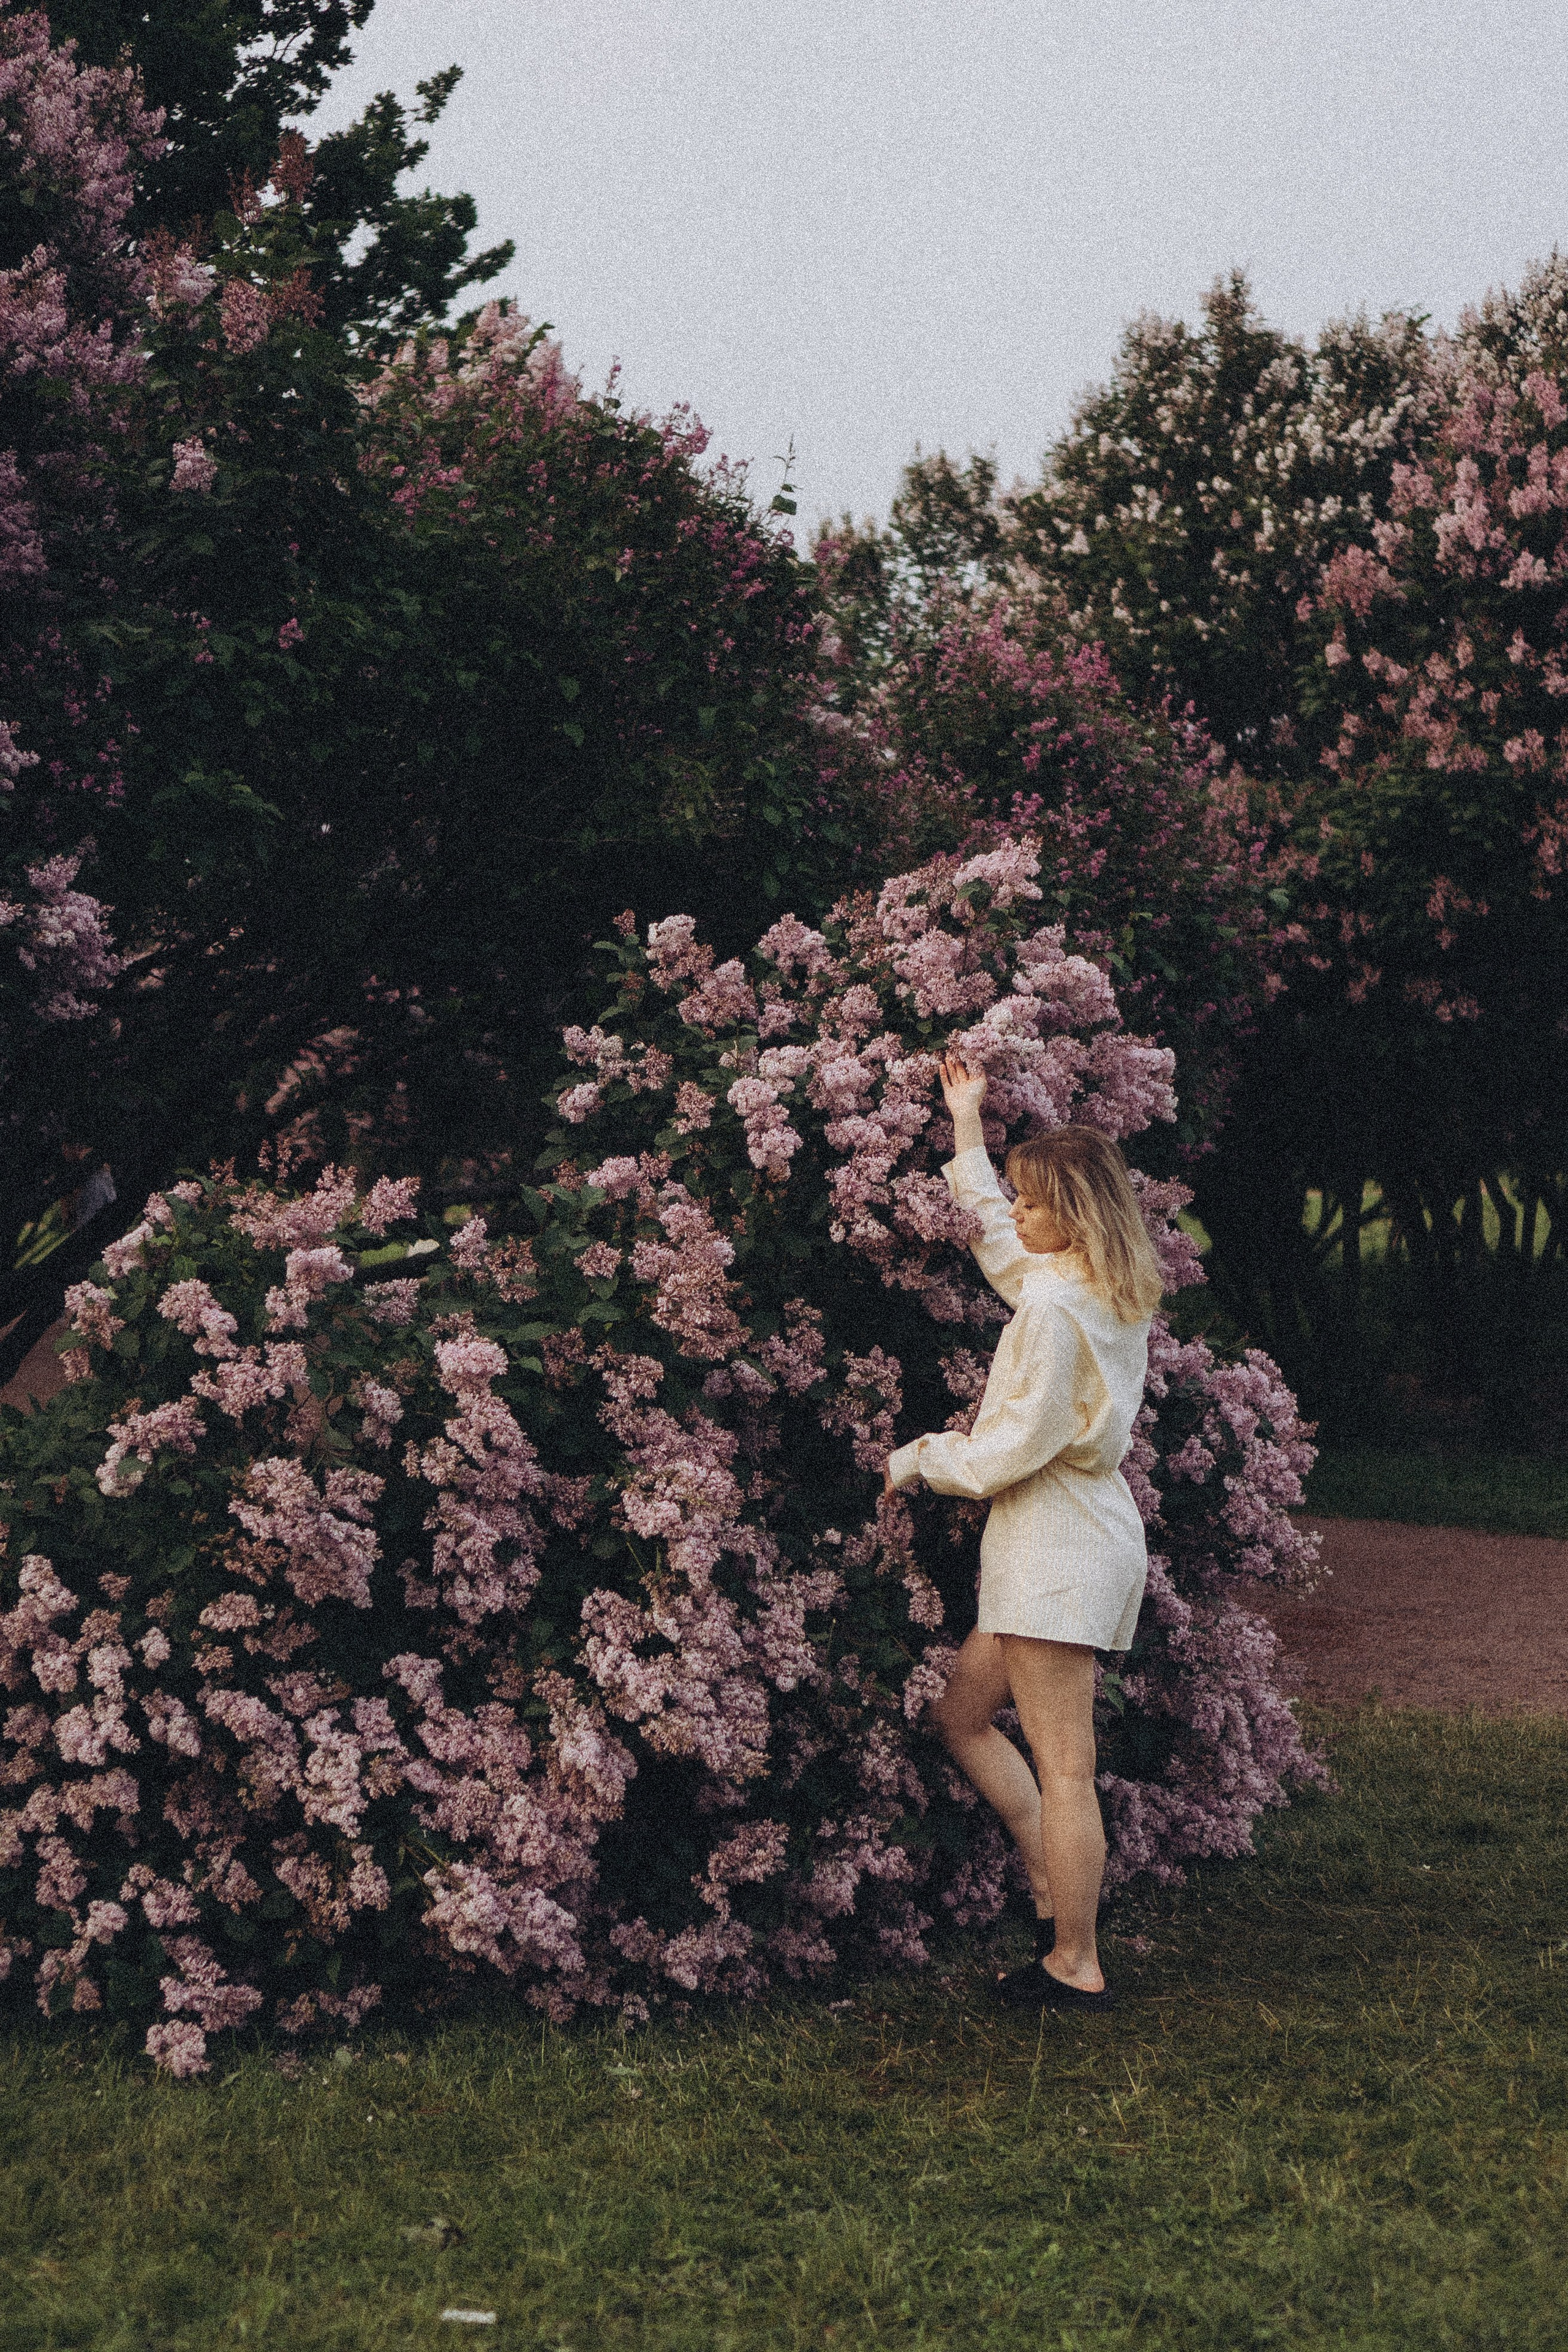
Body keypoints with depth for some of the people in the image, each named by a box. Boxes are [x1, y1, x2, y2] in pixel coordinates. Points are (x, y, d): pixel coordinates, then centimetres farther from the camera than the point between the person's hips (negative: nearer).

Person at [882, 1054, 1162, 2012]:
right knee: (962, 1714, 18)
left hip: (1055, 1545, -10)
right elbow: (996, 1236, 28)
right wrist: (968, 1126, 33)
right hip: (1092, 1531, 10)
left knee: (1063, 1766, -4)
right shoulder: (1114, 1293, 10)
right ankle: (1062, 1887, 17)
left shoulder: (1054, 1304, -19)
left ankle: (1074, 1967, 2)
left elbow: (1019, 1445, -18)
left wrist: (921, 1458, -2)